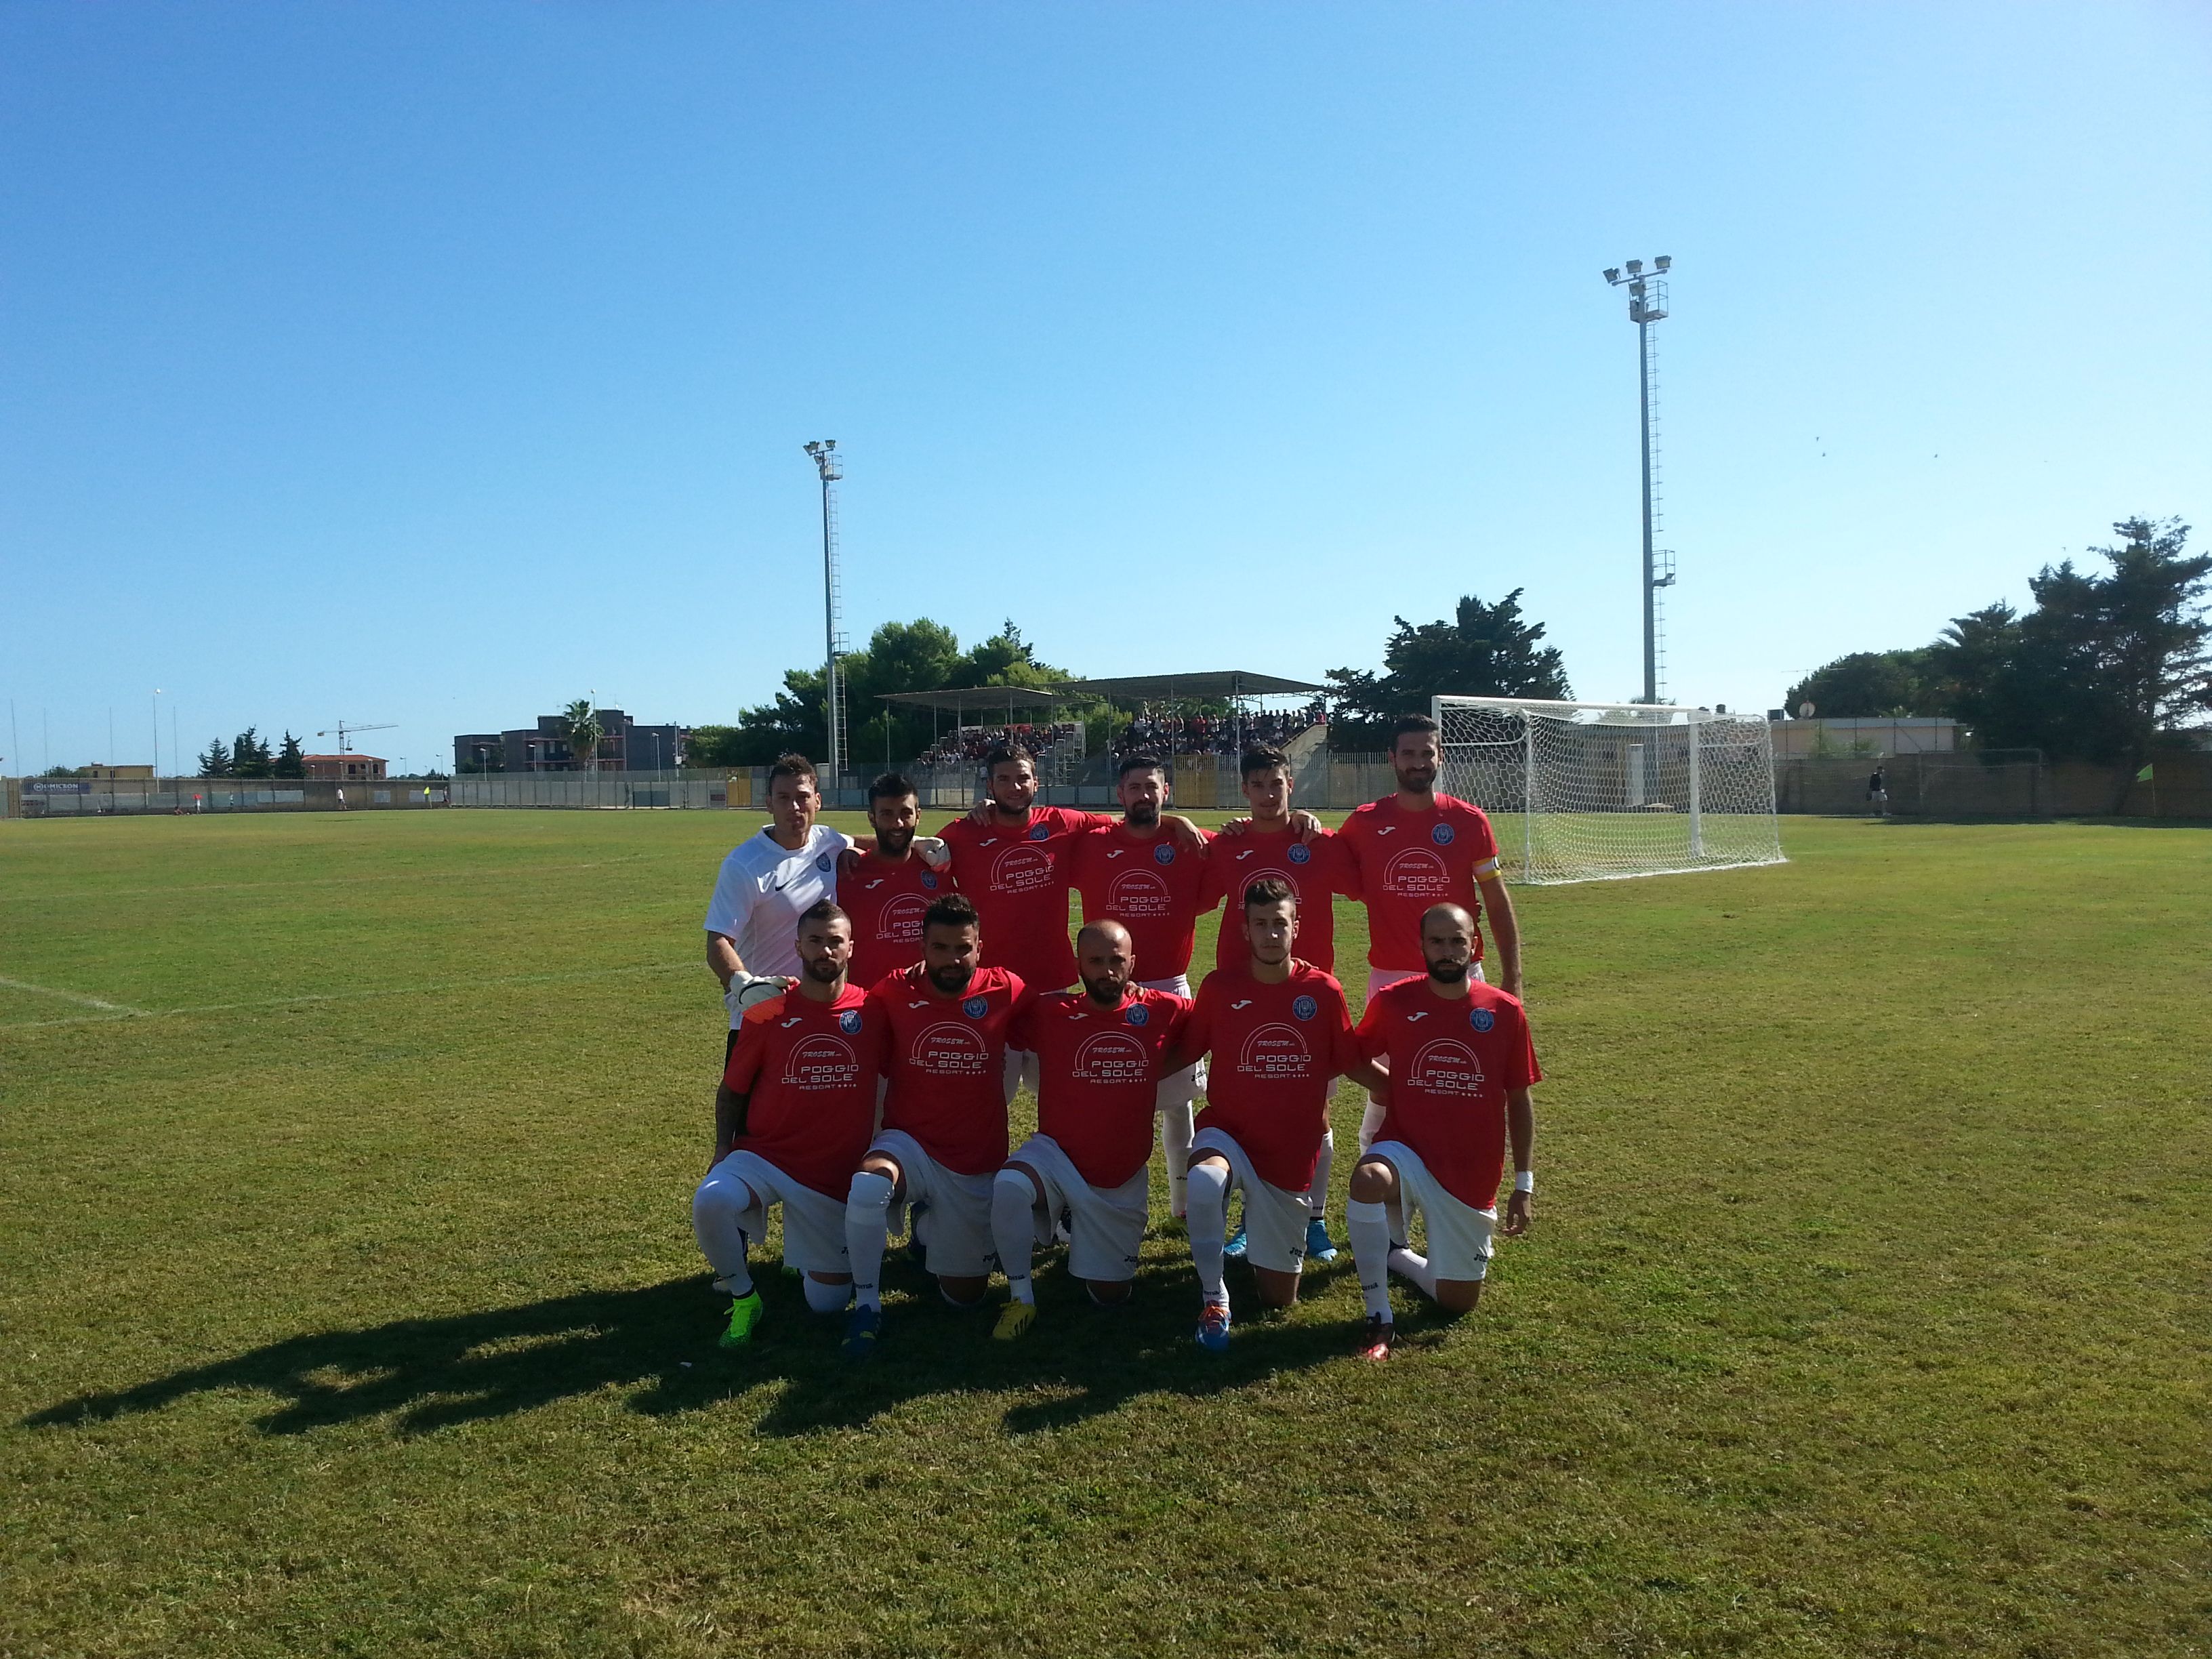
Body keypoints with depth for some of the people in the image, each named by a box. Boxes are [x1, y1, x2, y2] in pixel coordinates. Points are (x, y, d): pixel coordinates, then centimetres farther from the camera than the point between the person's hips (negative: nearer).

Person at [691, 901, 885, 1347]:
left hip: (836, 1175, 1)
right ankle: (742, 1297, -4)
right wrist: (723, 1147, -7)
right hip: (764, 1156, -1)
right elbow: (732, 1090, 4)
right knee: (710, 1202, -34)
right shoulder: (766, 1015, -6)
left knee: (828, 1302, 3)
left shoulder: (871, 1013, -4)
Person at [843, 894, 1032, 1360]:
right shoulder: (894, 993, -9)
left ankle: (928, 1228, 42)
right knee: (868, 1187, -38)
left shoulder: (1005, 992, -8)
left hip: (977, 1165, 2)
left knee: (964, 1295, 9)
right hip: (909, 1146, -1)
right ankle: (866, 1306, -14)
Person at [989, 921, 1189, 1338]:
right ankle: (1020, 1298, -12)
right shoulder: (1049, 1012, -11)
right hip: (1057, 1157, -2)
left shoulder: (1161, 1011, -8)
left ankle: (1081, 1234, 40)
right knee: (1008, 1187, -36)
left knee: (1110, 1296, 8)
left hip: (1123, 1181, 2)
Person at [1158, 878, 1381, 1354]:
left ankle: (1263, 1223, 41)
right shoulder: (1219, 987, -7)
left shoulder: (1323, 990, -6)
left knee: (1279, 1298, 8)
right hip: (1227, 1134, -1)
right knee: (1206, 1180, -40)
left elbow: (1355, 1064, 4)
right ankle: (1213, 1297, -15)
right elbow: (1184, 1052, 4)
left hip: (1291, 1154, 1)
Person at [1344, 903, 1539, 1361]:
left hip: (1473, 1177, 2)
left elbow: (1518, 1101, 3)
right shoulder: (1392, 1002, -7)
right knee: (1368, 1178, -37)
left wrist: (1524, 1185, 3)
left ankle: (1393, 1255, 38)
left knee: (1460, 1302, 6)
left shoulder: (1505, 1011, -5)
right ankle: (1378, 1317, -19)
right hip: (1407, 1151, -2)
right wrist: (1399, 1087, -1)